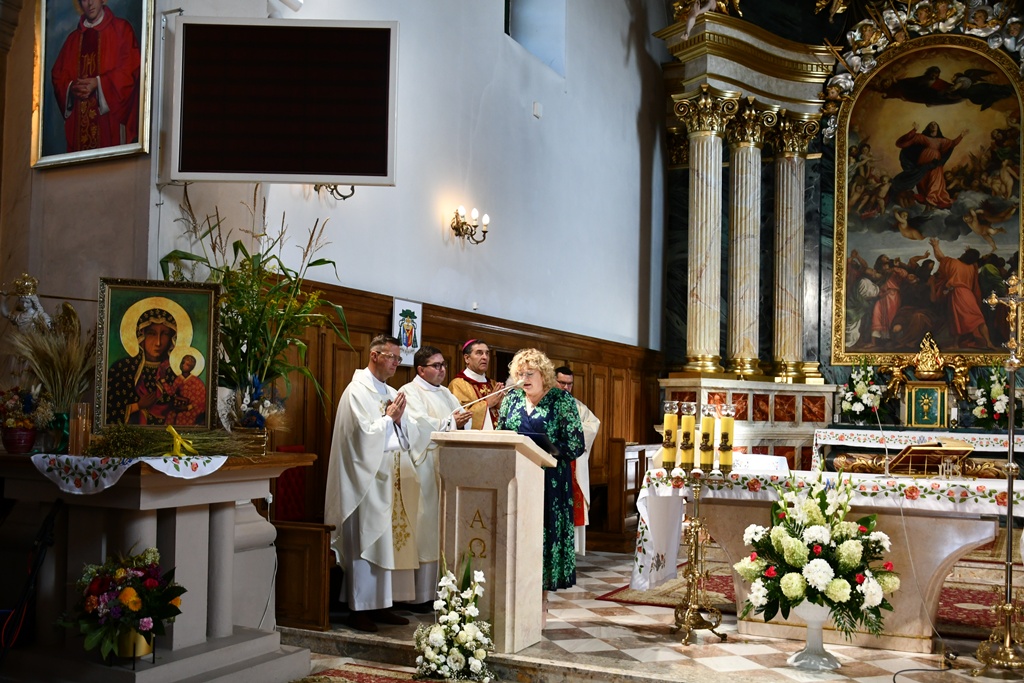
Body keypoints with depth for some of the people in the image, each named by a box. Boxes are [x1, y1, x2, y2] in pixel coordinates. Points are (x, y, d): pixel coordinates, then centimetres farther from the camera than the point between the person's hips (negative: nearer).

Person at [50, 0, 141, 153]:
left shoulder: (121, 29, 4)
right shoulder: (73, 38, 19)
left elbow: (130, 68, -6)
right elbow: (58, 74, 16)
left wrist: (99, 83, -15)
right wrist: (71, 87, -6)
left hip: (109, 117, -4)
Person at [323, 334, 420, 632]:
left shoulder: (391, 393, 16)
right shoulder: (357, 391, -7)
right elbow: (365, 434, -16)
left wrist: (399, 419, -3)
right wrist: (389, 417, -4)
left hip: (393, 478, 8)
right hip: (369, 478, -8)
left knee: (391, 540, 7)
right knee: (366, 542, -5)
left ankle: (381, 605, 14)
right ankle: (360, 609, 2)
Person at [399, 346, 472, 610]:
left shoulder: (445, 393, 21)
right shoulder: (410, 393, -2)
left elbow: (462, 417, 13)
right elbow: (419, 425, -16)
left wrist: (462, 420, -9)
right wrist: (450, 422, -11)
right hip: (424, 467, -7)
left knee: (445, 529, 4)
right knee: (425, 528, -7)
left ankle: (441, 589, 8)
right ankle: (420, 596, -3)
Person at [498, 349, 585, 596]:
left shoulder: (562, 400, -3)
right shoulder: (512, 398, 11)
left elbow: (576, 445, -7)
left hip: (549, 481, -4)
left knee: (545, 531, -4)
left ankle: (541, 587, 3)